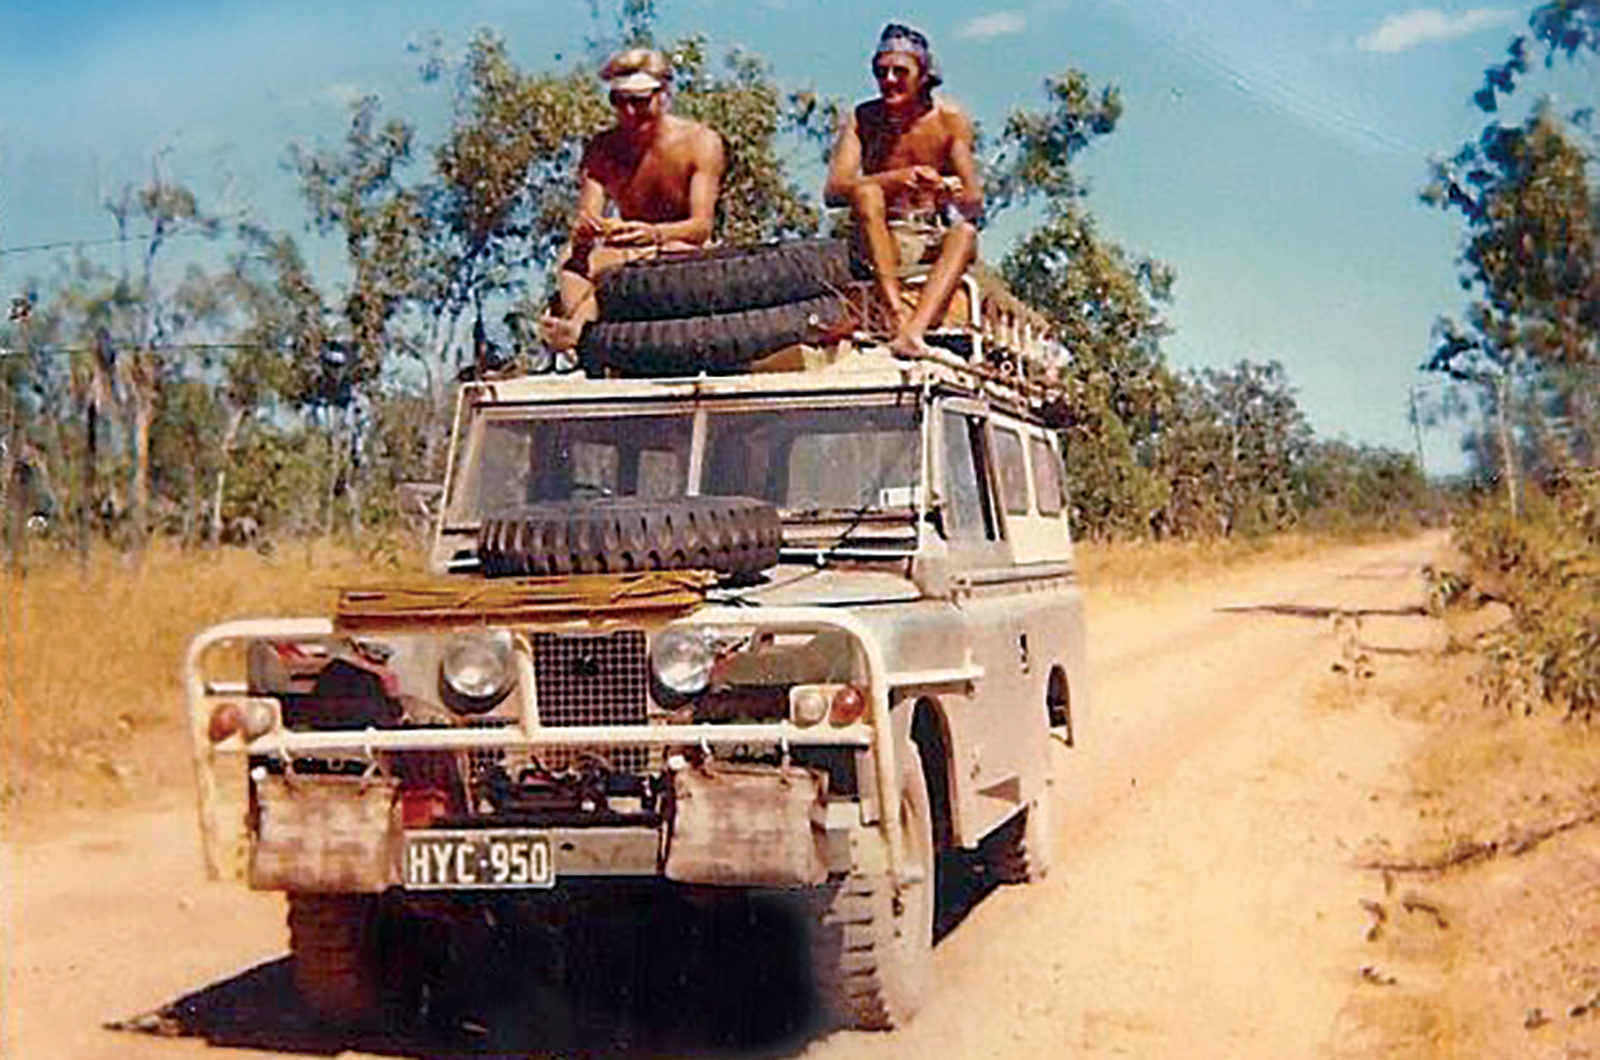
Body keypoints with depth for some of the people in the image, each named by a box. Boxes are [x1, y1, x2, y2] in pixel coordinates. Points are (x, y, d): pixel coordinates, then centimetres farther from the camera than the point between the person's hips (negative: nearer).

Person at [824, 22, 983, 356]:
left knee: (965, 233, -31)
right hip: (883, 241, 0)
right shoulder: (864, 119, -3)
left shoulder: (949, 119, -2)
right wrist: (895, 179, -30)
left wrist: (951, 192, -32)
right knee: (866, 192, -29)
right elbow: (834, 191, -15)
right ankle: (896, 312, -40)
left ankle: (913, 332, -49)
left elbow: (975, 204, -7)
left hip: (934, 241, 0)